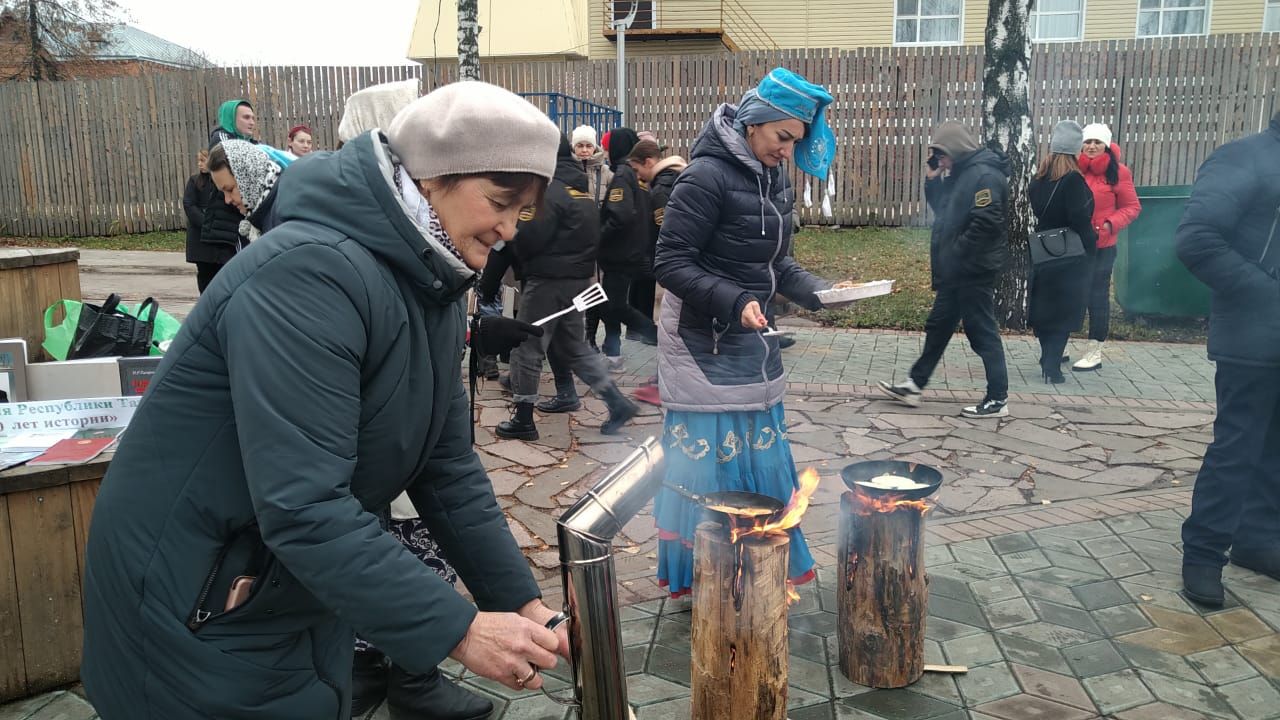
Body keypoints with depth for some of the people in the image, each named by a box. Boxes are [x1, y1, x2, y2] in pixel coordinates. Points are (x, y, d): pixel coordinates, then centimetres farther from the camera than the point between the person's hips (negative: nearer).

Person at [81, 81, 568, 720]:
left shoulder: (433, 288, 0)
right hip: (192, 614, -8)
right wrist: (457, 631, -31)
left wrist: (521, 598, -5)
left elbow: (448, 466, 1)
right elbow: (304, 507, -33)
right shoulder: (310, 275, -28)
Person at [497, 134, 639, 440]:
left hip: (547, 280, -9)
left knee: (527, 349, 2)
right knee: (573, 346, 18)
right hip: (578, 278, 9)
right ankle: (617, 402, 13)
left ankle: (523, 419, 9)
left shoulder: (550, 190, -15)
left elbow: (527, 238, -19)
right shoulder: (582, 190, 14)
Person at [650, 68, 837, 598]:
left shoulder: (772, 178, 7)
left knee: (761, 456, 15)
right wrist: (734, 302, -29)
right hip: (704, 341, -8)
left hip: (752, 339, 8)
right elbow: (670, 263, -20)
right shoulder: (708, 175, -18)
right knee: (709, 459, -1)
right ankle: (702, 575, 17)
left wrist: (816, 291, -2)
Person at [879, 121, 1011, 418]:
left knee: (982, 332, -2)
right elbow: (941, 208, 22)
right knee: (937, 327, 15)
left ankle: (998, 399, 8)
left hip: (974, 270, -10)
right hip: (955, 270, 10)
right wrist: (932, 179, 6)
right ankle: (913, 386, 25)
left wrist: (953, 254, -21)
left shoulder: (985, 175, -17)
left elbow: (986, 223, -26)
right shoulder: (960, 173, 13)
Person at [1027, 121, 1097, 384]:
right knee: (1064, 311, 0)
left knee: (1044, 307, 15)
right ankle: (1052, 366, -4)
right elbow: (1080, 221, -17)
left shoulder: (1039, 178, 4)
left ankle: (1048, 359, 27)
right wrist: (1091, 248, -5)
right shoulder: (1073, 180, -14)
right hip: (1071, 256, -6)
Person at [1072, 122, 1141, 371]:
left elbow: (1132, 207, -1)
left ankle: (1095, 351, 12)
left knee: (1097, 295, 2)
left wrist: (1110, 224, -16)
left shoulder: (1117, 172, -6)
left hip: (1102, 245, -3)